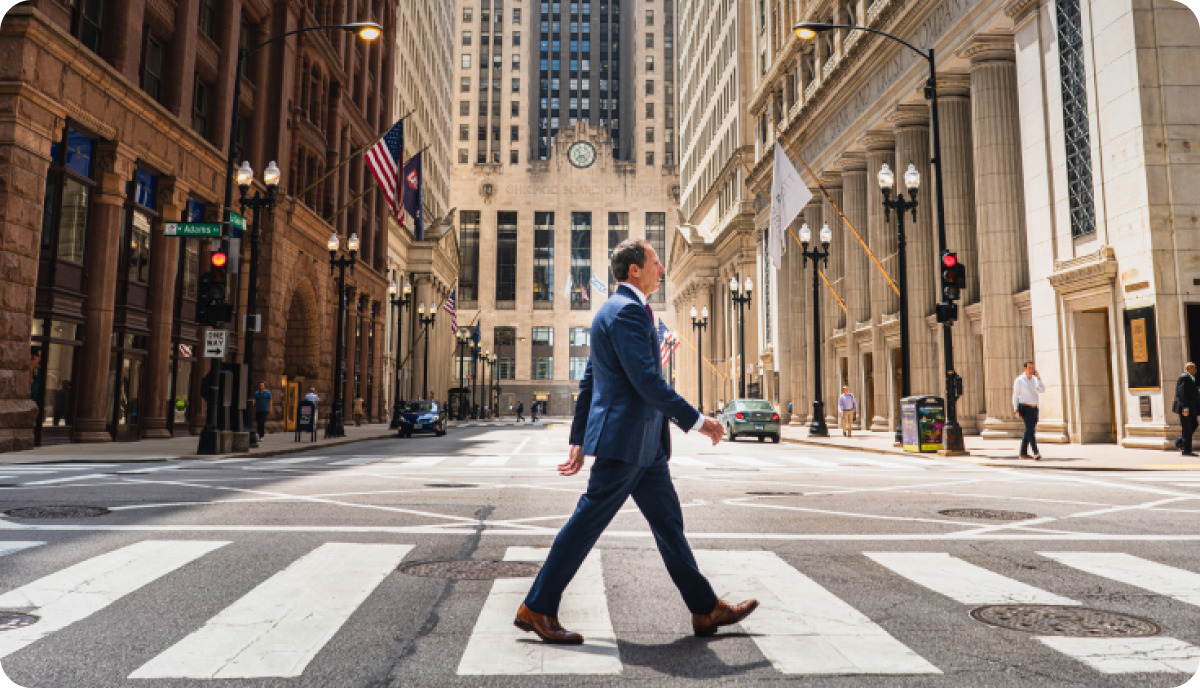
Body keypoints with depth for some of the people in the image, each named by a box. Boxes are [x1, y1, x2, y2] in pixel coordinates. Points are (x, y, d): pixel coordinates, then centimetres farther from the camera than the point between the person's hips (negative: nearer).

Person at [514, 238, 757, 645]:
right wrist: (696, 421, -16)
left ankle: (706, 610, 22)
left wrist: (579, 439, 20)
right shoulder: (626, 310, -14)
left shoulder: (617, 310, 18)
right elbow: (646, 381, -23)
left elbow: (588, 381, 19)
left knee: (669, 523, 13)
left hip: (644, 444, 11)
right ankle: (536, 609, 11)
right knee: (587, 523, -2)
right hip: (624, 439, -10)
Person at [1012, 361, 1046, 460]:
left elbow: (1042, 390, -4)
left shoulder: (1035, 379, 11)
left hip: (1034, 408, 6)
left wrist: (1038, 377, -10)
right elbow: (1015, 396, -3)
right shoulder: (1019, 380, -3)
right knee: (1031, 430, -15)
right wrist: (1016, 410, -10)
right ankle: (1036, 453, -22)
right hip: (1025, 408, -6)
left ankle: (1023, 453, 20)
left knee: (1028, 431, 11)